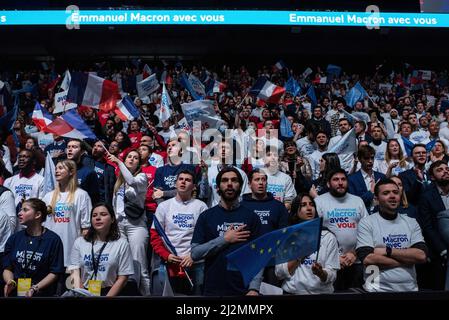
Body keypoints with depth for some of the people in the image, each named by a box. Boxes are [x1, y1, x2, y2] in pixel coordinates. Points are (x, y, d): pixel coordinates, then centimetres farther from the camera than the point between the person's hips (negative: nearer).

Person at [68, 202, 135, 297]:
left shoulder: (121, 244, 1)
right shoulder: (79, 242, 9)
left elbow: (122, 278, -1)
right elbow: (75, 274, 3)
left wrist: (107, 297, -10)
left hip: (110, 292, -2)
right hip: (84, 293, 2)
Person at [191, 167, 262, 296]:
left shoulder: (251, 217, 0)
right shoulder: (206, 216, 0)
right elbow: (195, 253, -7)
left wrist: (254, 288, -16)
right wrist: (224, 239, -13)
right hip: (213, 289, 0)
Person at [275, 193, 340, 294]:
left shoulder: (329, 237, 4)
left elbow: (332, 276, -1)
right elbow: (279, 273, 0)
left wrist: (321, 273, -19)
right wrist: (299, 256, -8)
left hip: (321, 293, 0)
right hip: (292, 292, 0)